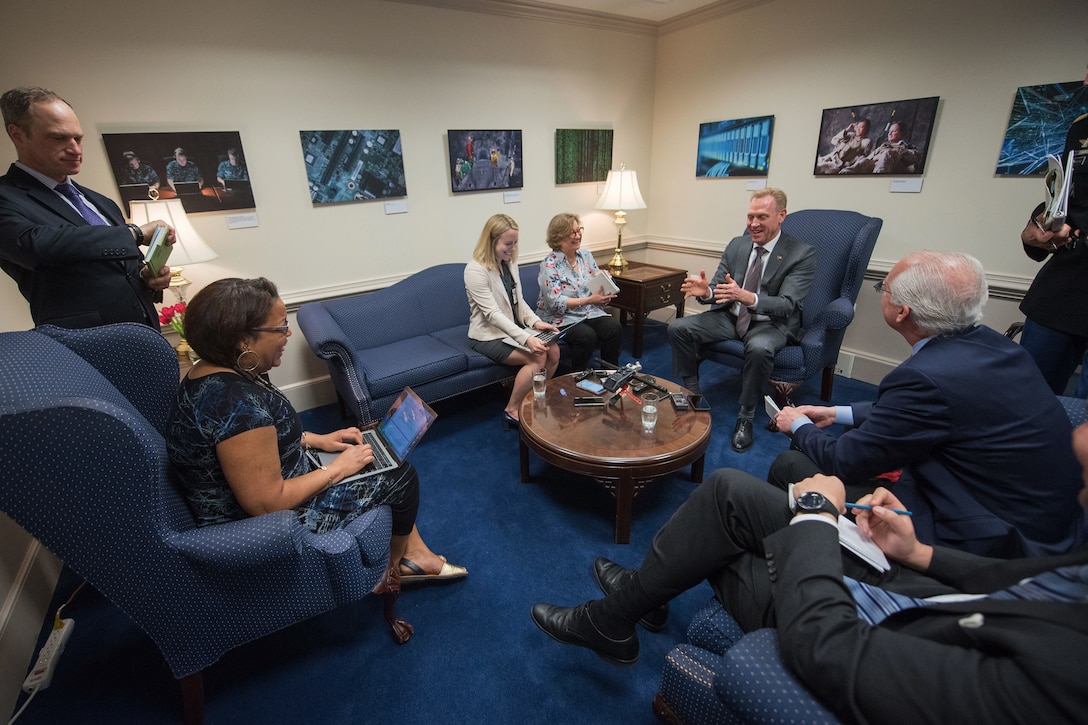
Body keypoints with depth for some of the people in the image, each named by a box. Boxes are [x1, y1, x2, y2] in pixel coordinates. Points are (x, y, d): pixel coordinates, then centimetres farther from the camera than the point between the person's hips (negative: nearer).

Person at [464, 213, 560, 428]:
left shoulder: (510, 263, 5)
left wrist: (535, 321, -10)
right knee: (537, 358, -24)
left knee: (553, 350, -12)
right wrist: (526, 338, -35)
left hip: (513, 328, 8)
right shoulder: (475, 270, -20)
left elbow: (518, 301, 10)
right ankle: (512, 411, -6)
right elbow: (493, 314, -27)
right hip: (488, 334, -7)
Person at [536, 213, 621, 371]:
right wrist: (588, 300, -26)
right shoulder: (549, 264, -11)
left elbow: (600, 285, 9)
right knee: (587, 335, -32)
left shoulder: (586, 256, 7)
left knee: (614, 328, -20)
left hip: (590, 313, 6)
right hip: (561, 317, -5)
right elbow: (555, 302, -19)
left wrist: (604, 294, -16)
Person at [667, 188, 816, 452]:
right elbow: (719, 291, 3)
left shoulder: (802, 253, -11)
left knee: (759, 349, -39)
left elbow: (787, 304, -21)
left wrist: (747, 297, -41)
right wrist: (706, 291, -24)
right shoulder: (736, 245, 4)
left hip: (771, 324, -4)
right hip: (731, 316, 5)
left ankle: (745, 417, -16)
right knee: (678, 328, -15)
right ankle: (692, 395, -1)